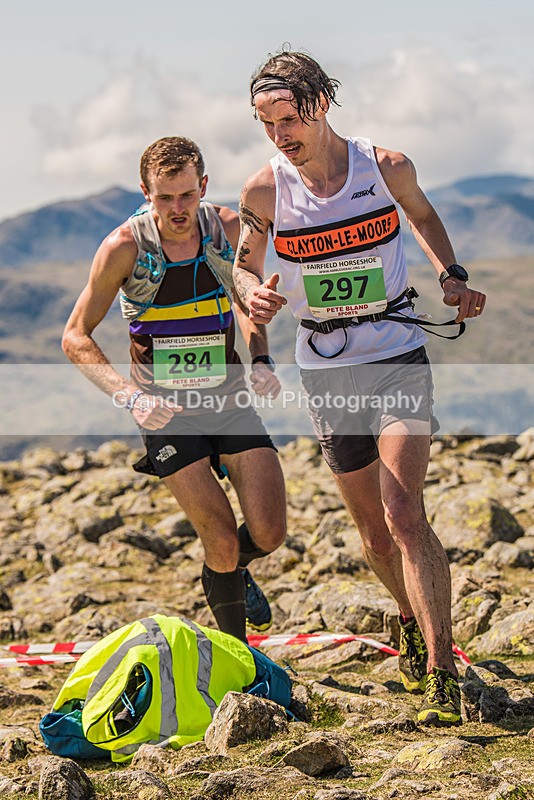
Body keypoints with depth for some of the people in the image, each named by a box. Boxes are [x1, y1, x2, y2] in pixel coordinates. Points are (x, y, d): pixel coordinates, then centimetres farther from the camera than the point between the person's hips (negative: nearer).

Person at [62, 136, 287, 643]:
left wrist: (261, 360, -4)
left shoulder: (229, 230, -8)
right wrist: (130, 396, -23)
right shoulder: (125, 247, -17)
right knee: (221, 540, -10)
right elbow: (75, 338, -10)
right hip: (165, 410, -3)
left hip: (229, 397, 3)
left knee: (268, 533, -7)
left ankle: (233, 571, 31)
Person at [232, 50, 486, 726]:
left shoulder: (387, 167, -7)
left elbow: (423, 216, 16)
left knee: (404, 516, -17)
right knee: (373, 530, 9)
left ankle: (441, 670, -15)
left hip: (398, 359, -2)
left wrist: (452, 277, -1)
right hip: (326, 372, 2)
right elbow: (243, 263, 9)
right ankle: (411, 622, 39)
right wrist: (253, 294, -15)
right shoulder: (263, 191, -7)